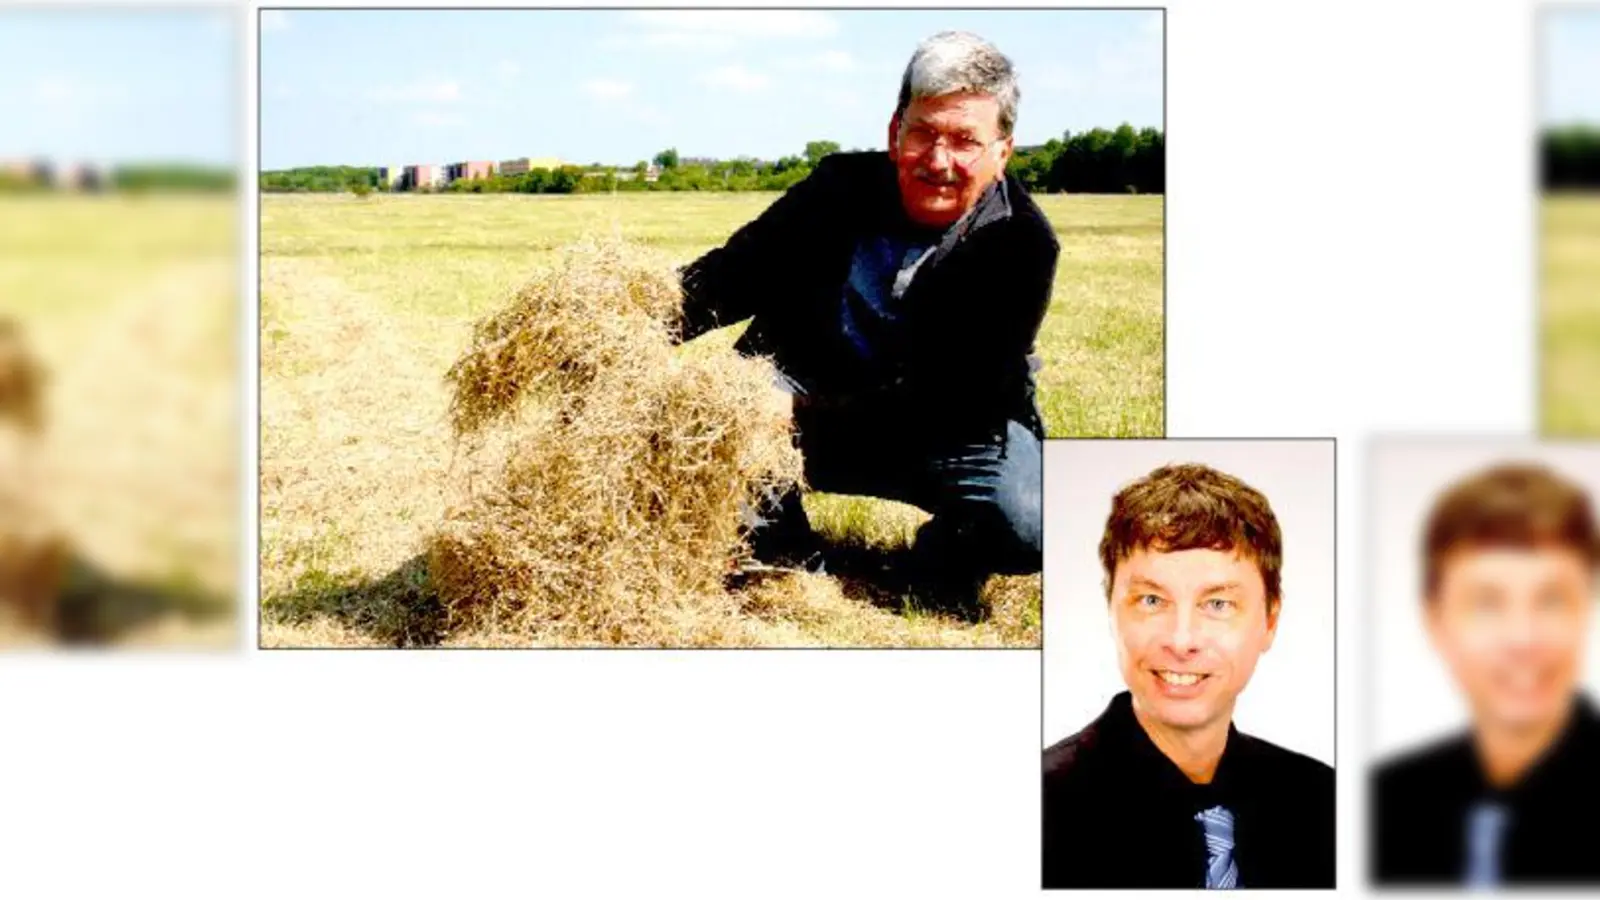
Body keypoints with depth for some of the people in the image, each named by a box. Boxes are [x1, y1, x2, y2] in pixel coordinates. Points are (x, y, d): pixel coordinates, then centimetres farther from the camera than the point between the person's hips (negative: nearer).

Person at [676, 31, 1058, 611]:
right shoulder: (842, 188, -8)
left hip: (955, 432, -2)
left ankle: (944, 559, 6)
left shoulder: (1022, 245, -18)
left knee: (1027, 523, -31)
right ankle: (783, 558, 0)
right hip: (813, 412, 2)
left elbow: (958, 398, -24)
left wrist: (808, 411, -36)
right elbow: (728, 277, -4)